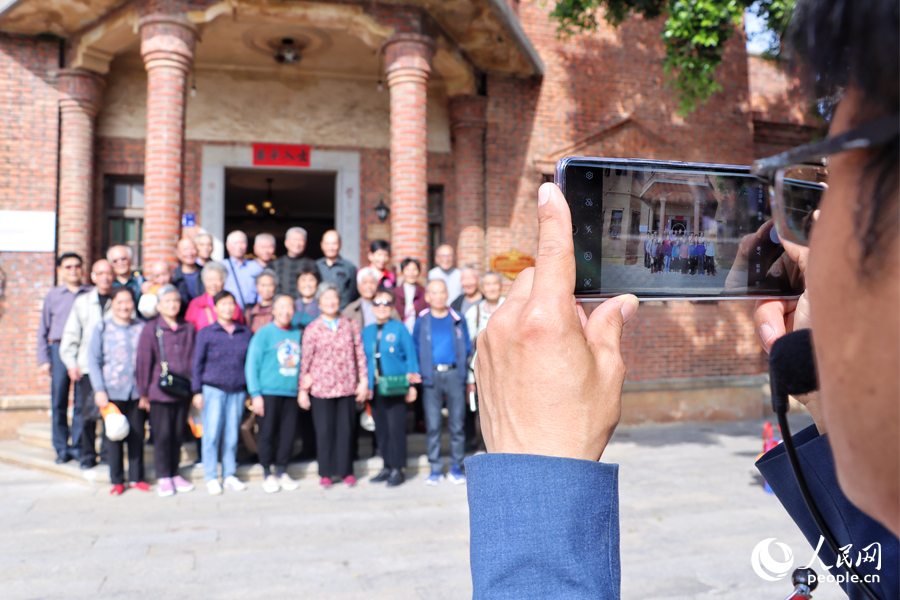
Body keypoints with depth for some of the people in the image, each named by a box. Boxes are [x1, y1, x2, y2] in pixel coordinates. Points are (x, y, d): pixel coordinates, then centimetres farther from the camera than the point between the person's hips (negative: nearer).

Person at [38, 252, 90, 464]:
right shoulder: (52, 295, 12)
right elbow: (43, 330, 13)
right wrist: (43, 359, 5)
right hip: (59, 349, 1)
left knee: (83, 401, -1)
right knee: (58, 402, 1)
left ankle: (78, 446, 9)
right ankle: (61, 448, 11)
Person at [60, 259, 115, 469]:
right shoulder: (82, 302, 11)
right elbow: (71, 334, 12)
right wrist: (71, 363, 4)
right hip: (87, 366, 1)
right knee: (87, 412, 1)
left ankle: (108, 452, 10)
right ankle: (87, 454, 14)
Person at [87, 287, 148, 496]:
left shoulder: (142, 328, 3)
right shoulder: (102, 328, 2)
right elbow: (93, 361, 2)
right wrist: (99, 390, -6)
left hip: (137, 392, 1)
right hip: (112, 393, -1)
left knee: (137, 437, 7)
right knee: (114, 437, 5)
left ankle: (136, 478, 20)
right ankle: (117, 480, 18)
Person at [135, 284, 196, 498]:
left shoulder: (189, 328, 7)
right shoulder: (151, 329, -4)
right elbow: (143, 362, -3)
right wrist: (143, 392, -3)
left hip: (183, 391, 3)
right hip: (160, 392, -3)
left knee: (178, 434, 11)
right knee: (162, 435, 1)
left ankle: (175, 474, 23)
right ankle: (163, 477, 13)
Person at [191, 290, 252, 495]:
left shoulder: (246, 333, 8)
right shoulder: (206, 333, 2)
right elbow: (197, 363, 3)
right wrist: (197, 391, -1)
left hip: (238, 390, 2)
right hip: (213, 388, -2)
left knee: (232, 434, 7)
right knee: (212, 434, -1)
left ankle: (230, 475, 18)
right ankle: (211, 477, 10)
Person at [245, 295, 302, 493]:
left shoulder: (298, 334, 12)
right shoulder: (264, 333, -1)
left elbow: (303, 362, 25)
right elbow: (251, 365, -3)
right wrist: (255, 394, -9)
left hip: (292, 393, 4)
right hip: (269, 393, -4)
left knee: (288, 434, 5)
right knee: (267, 433, 1)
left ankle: (282, 472, 19)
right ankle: (268, 475, 14)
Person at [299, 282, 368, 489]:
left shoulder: (350, 326, 6)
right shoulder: (312, 329, 2)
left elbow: (360, 354, 8)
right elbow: (305, 360, 4)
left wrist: (363, 381, 3)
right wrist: (302, 390, 4)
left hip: (346, 387, 1)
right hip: (321, 388, -1)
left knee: (346, 429, 5)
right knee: (324, 431, 3)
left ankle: (346, 471, 17)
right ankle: (326, 473, 17)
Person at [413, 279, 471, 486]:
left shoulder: (458, 319, 7)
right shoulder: (422, 320, 7)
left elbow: (467, 348, 13)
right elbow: (415, 348, 10)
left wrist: (462, 366, 2)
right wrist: (422, 368, 1)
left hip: (454, 374, 0)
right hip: (431, 375, 0)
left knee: (457, 423, 2)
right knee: (433, 424, 2)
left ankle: (456, 467, 13)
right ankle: (435, 469, 11)